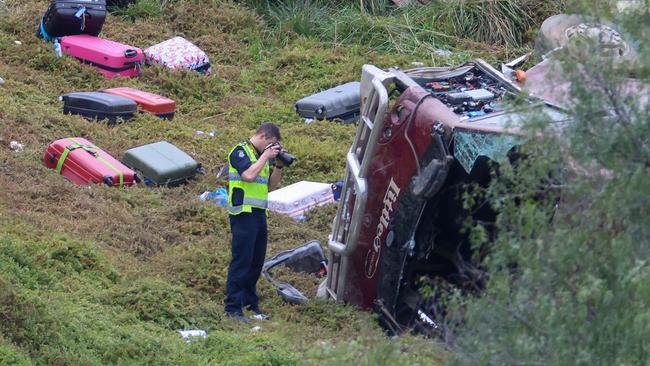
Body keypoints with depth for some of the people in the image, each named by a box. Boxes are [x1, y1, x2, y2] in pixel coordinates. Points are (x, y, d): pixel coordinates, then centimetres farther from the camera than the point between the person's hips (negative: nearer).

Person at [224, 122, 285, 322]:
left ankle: (250, 301, 20)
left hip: (259, 214, 8)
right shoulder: (240, 152, -7)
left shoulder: (262, 156, 17)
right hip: (243, 214, -8)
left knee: (256, 261, 10)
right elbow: (249, 175, -24)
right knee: (241, 260, -9)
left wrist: (279, 165, 7)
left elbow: (271, 186, 20)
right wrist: (265, 157, -14)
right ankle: (233, 307, -8)